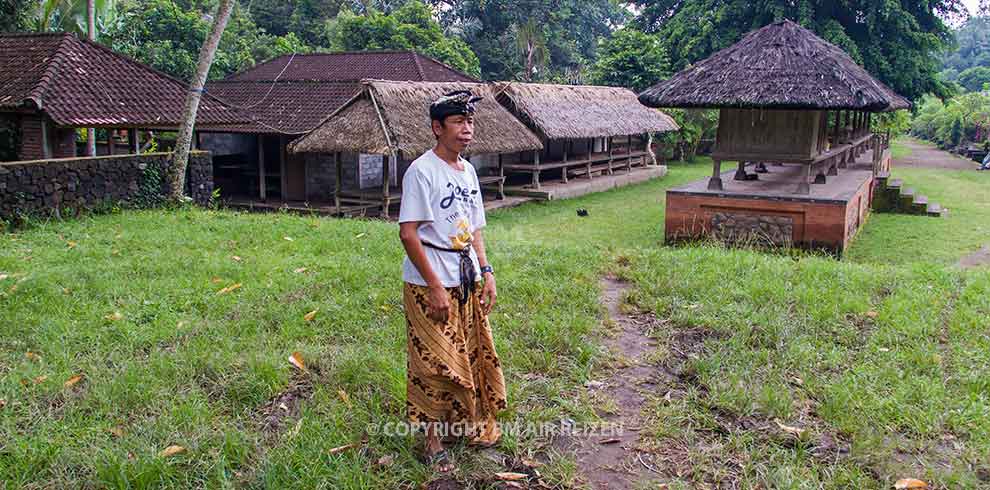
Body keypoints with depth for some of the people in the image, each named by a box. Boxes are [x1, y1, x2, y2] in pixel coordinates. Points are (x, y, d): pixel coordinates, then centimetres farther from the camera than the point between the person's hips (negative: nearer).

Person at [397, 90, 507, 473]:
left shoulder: (468, 170, 10)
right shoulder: (422, 170, -14)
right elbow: (408, 233, -18)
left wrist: (486, 272, 7)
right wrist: (435, 287, -20)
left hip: (468, 281, 8)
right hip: (430, 285, -7)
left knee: (472, 354, 15)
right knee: (437, 363, 0)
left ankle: (464, 423, 34)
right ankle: (433, 439, 16)